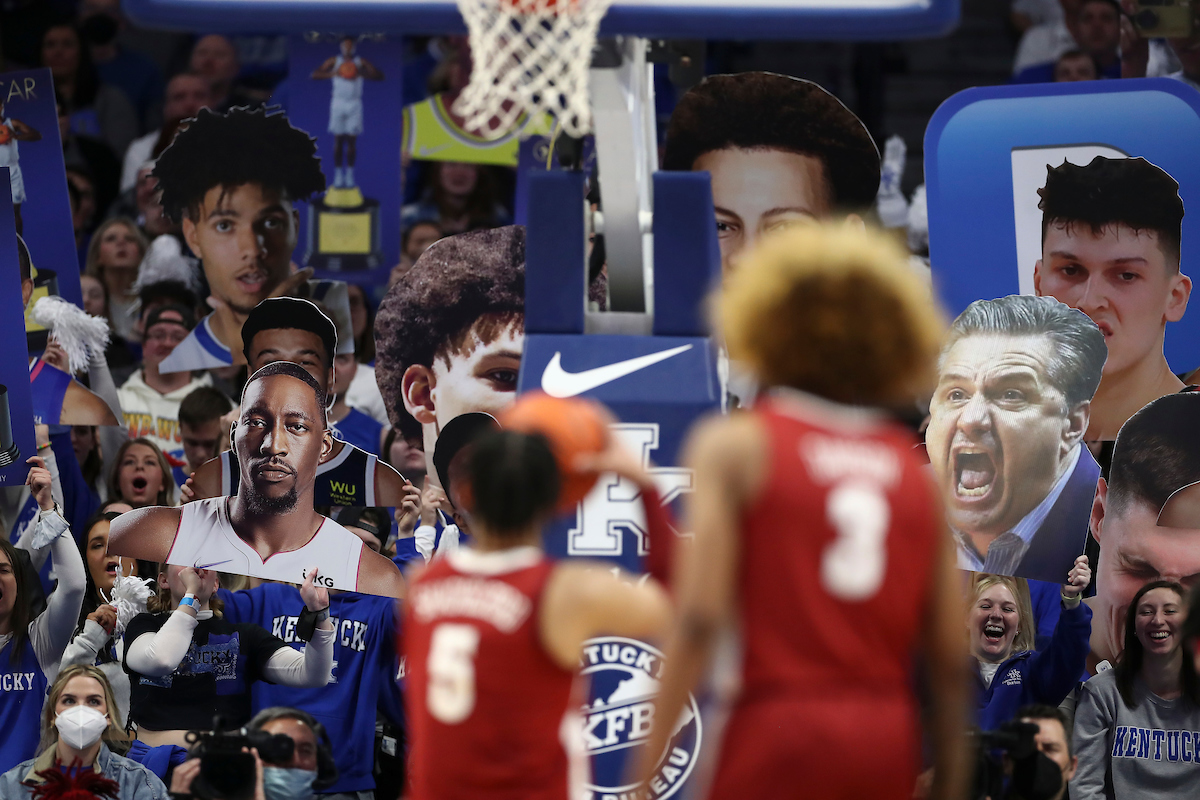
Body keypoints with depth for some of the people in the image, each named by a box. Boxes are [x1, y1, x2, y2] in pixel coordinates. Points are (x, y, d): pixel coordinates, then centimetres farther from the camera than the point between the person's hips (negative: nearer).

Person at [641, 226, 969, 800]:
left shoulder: (732, 446, 1)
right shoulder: (919, 469, 11)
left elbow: (699, 620, -10)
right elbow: (951, 660, 8)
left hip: (778, 728, -4)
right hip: (888, 739, 4)